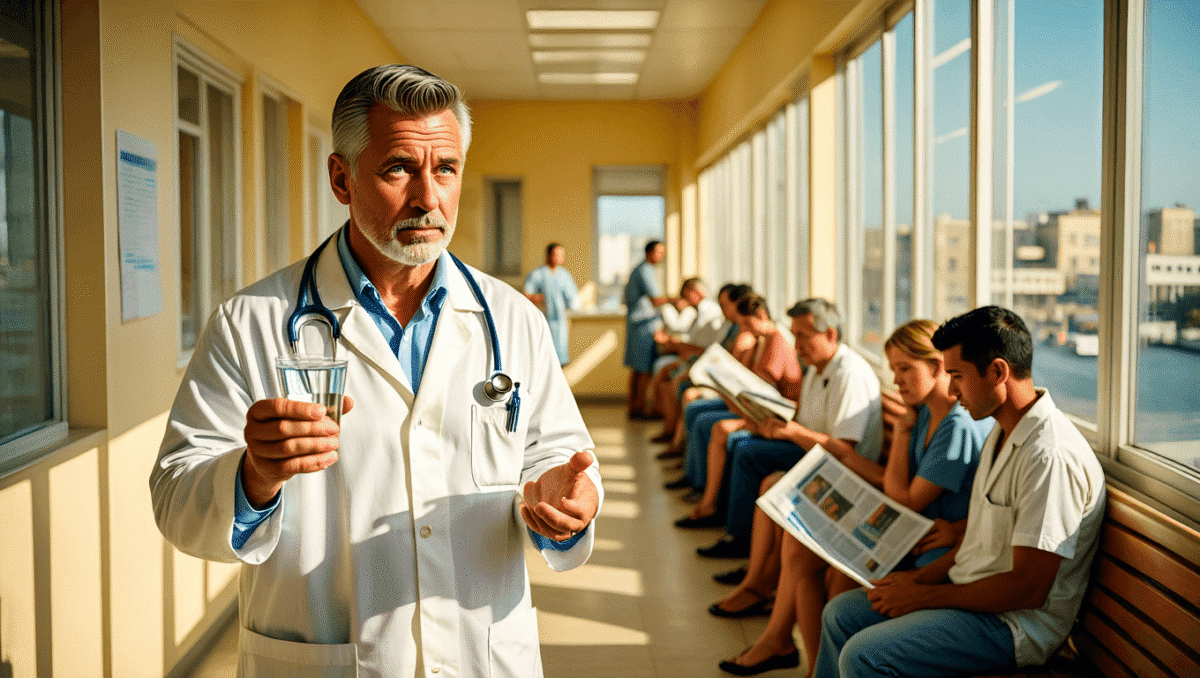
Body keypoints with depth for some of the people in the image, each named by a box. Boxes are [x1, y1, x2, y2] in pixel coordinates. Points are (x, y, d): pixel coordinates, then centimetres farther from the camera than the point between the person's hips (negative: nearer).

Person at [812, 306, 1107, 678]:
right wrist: (920, 577, 2)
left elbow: (1028, 588, -26)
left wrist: (924, 596, -17)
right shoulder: (1003, 433, 9)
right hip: (971, 590, 10)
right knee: (840, 613, 9)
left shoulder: (1049, 455, -25)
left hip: (1015, 621, -10)